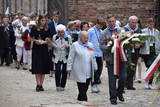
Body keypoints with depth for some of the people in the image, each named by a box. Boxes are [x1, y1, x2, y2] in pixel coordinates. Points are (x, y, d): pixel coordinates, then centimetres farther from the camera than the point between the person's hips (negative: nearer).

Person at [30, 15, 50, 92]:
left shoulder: (47, 29, 5)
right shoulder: (34, 28, 0)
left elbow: (48, 40, 5)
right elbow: (32, 38, 4)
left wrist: (43, 42, -14)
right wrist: (36, 41, -15)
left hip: (44, 49, 2)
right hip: (36, 49, -2)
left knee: (44, 68, 2)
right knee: (37, 67, -6)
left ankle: (41, 85, 9)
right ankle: (38, 84, -5)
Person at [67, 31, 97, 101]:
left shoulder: (90, 45, 16)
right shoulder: (75, 45, 0)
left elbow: (93, 57, 22)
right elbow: (71, 58, -1)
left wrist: (95, 67, 21)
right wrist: (69, 67, -4)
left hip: (88, 71, 5)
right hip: (79, 71, -5)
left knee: (85, 88, 5)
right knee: (82, 88, -9)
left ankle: (79, 99, 17)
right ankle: (84, 100, -7)